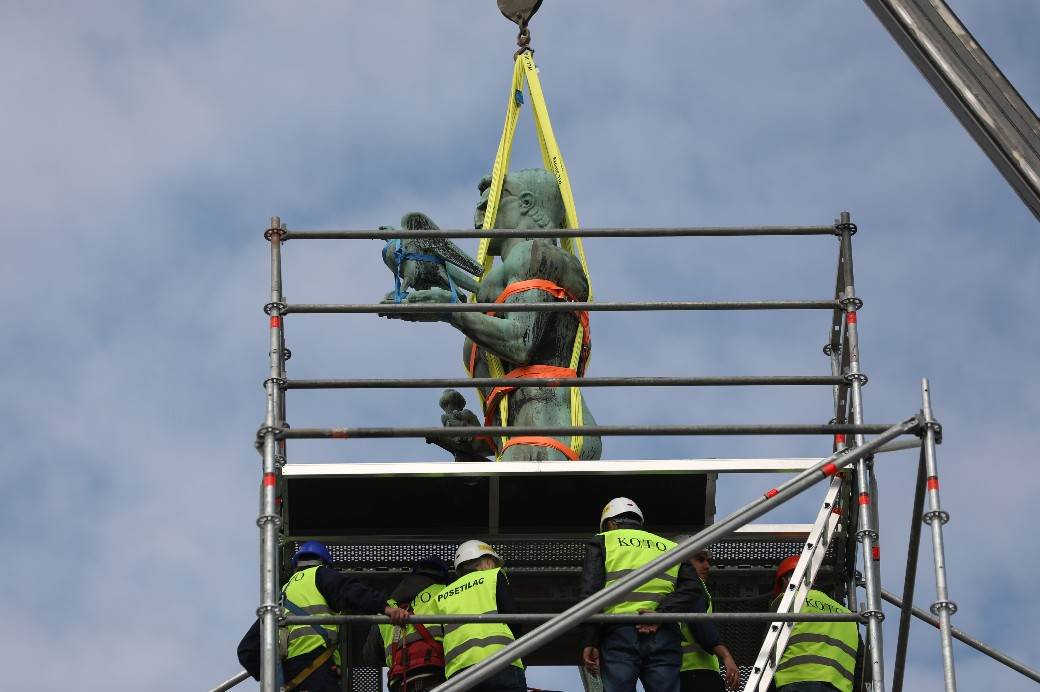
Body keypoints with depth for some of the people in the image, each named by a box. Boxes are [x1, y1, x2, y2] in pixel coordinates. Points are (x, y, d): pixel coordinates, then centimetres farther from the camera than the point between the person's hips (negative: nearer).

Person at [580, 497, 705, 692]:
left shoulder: (602, 542, 18)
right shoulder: (671, 547, 26)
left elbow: (590, 594, 3)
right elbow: (693, 591, 7)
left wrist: (589, 643, -2)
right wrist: (661, 614, -5)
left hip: (619, 633, -2)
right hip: (664, 636, 2)